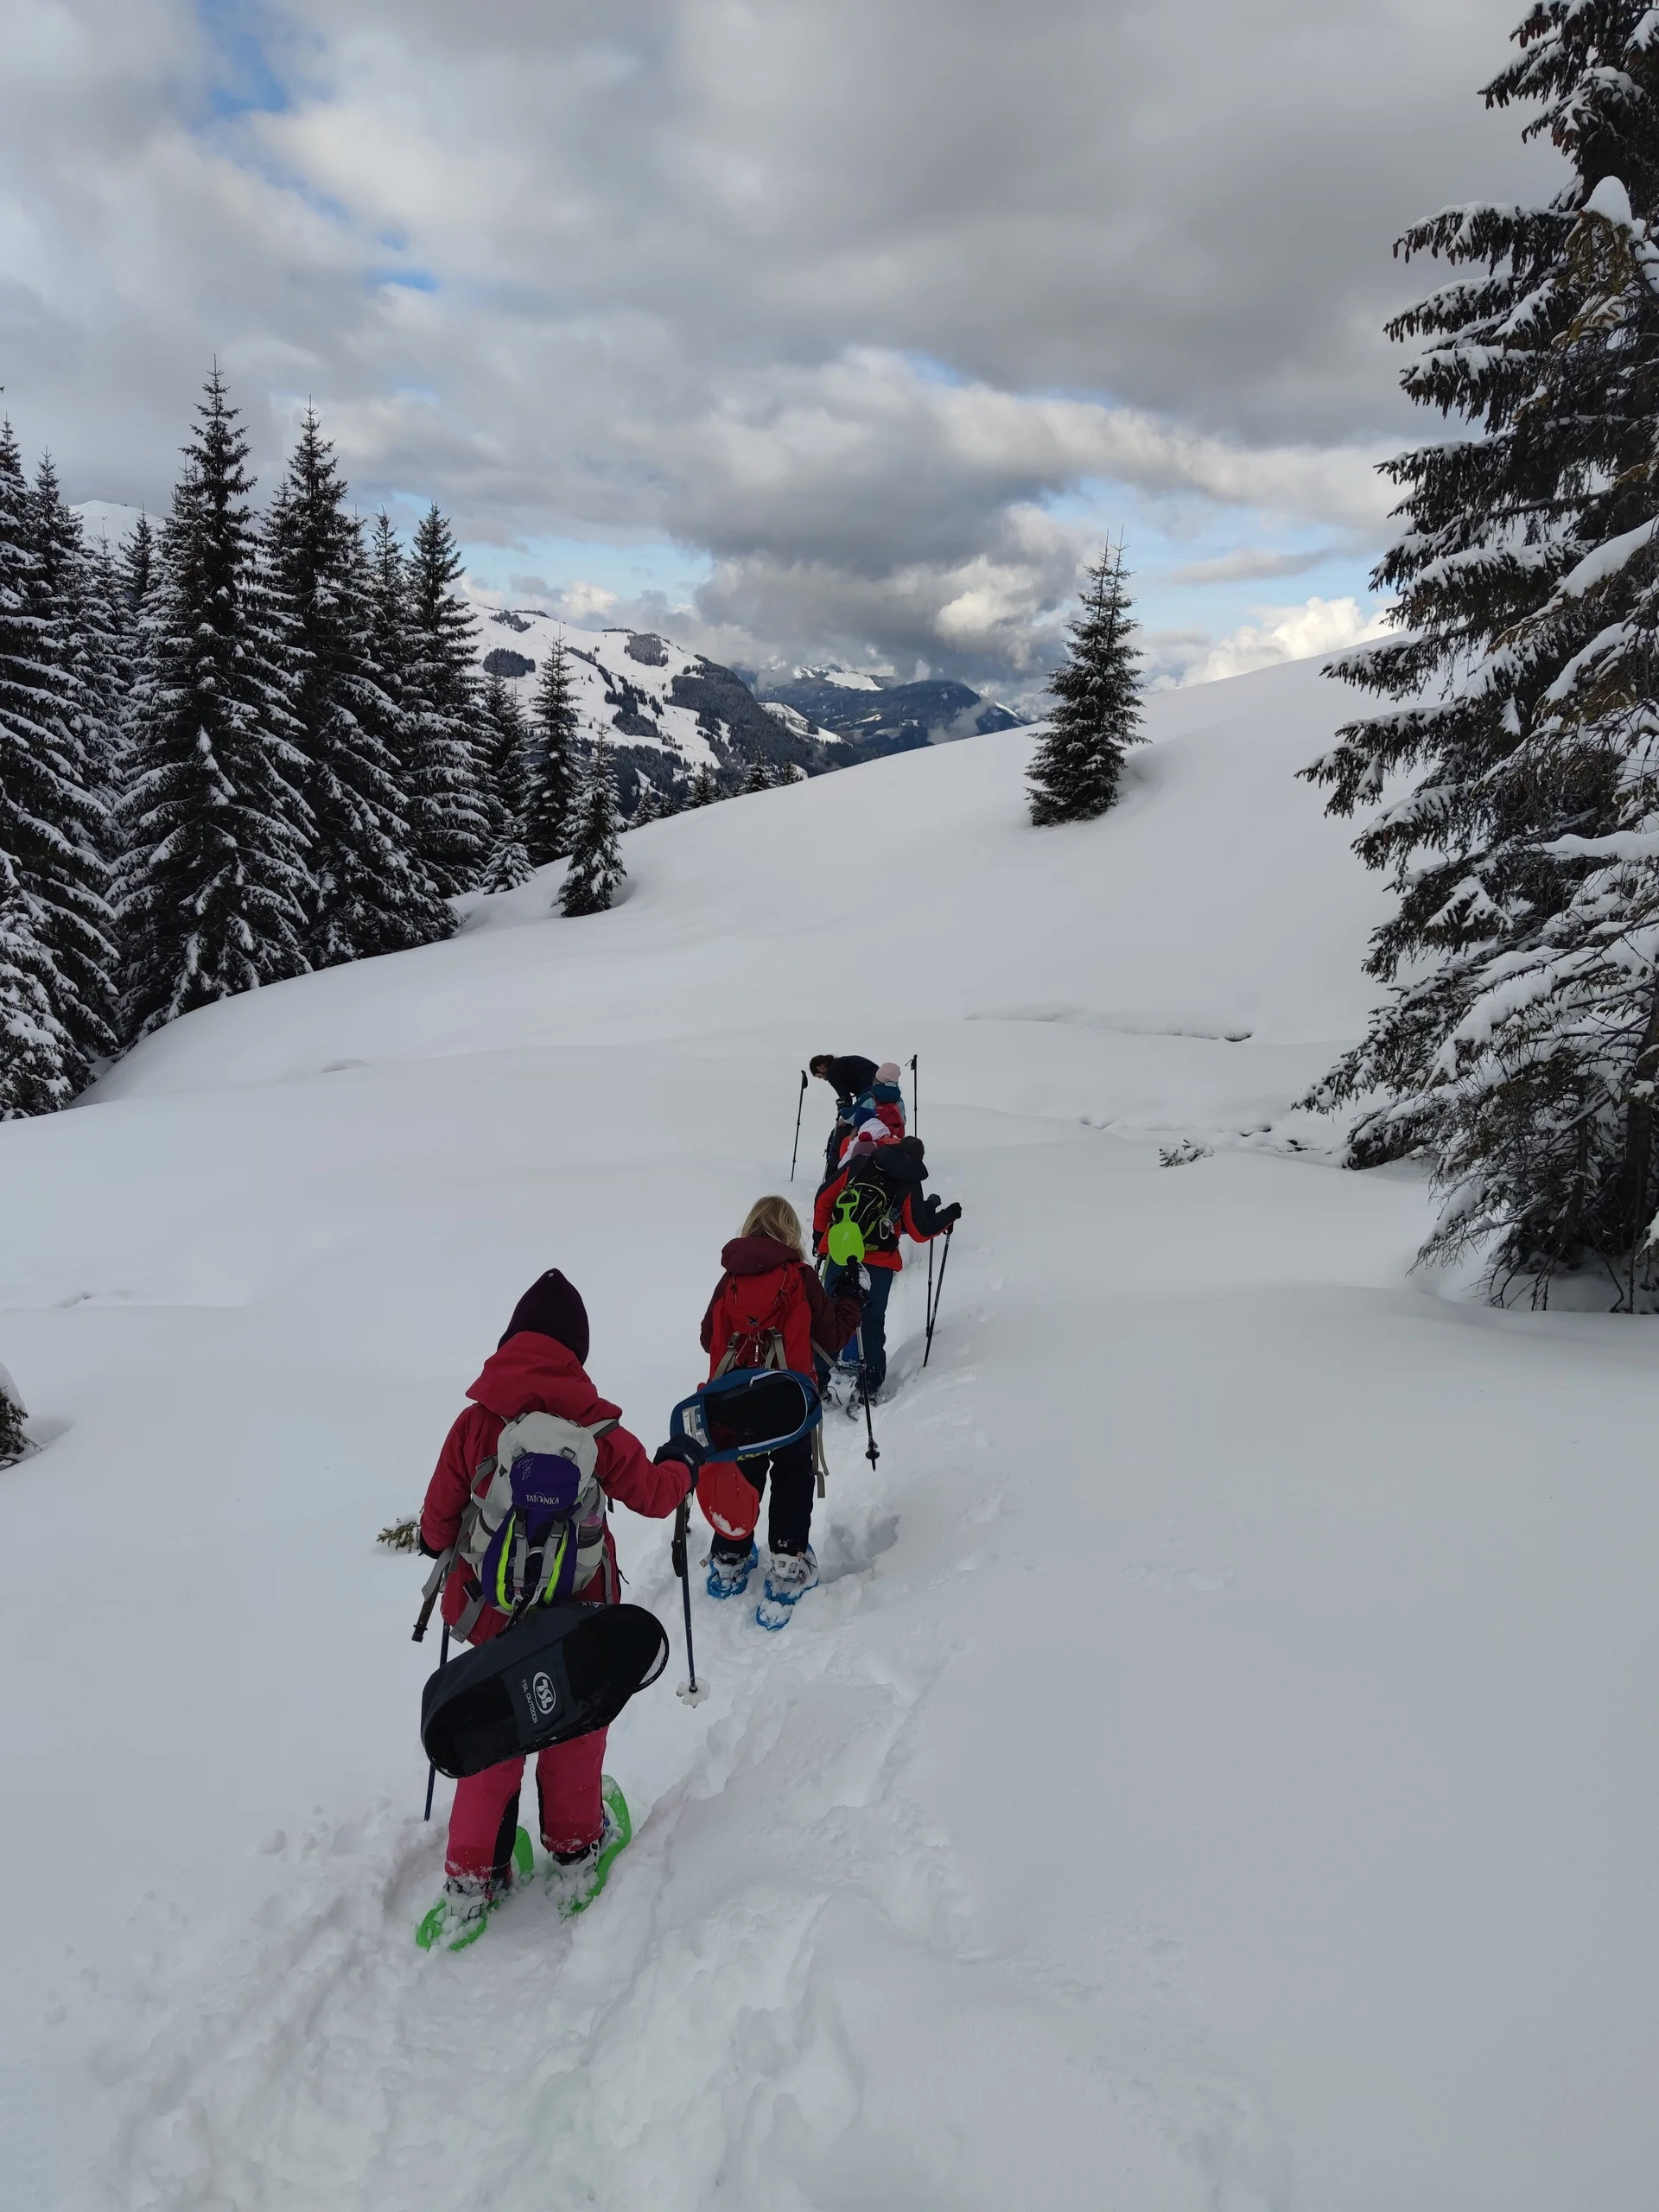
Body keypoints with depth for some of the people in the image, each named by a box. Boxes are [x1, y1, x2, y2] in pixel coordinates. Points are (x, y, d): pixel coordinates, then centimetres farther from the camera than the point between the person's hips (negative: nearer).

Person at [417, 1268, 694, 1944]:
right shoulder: (596, 1430, -17)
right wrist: (678, 1464, 18)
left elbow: (438, 1519, -5)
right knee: (575, 1725, 21)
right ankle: (575, 1850, 36)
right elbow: (653, 1495, -4)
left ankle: (471, 1880, 24)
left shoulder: (475, 1423, -14)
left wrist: (436, 1542, 18)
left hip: (489, 1611, 2)